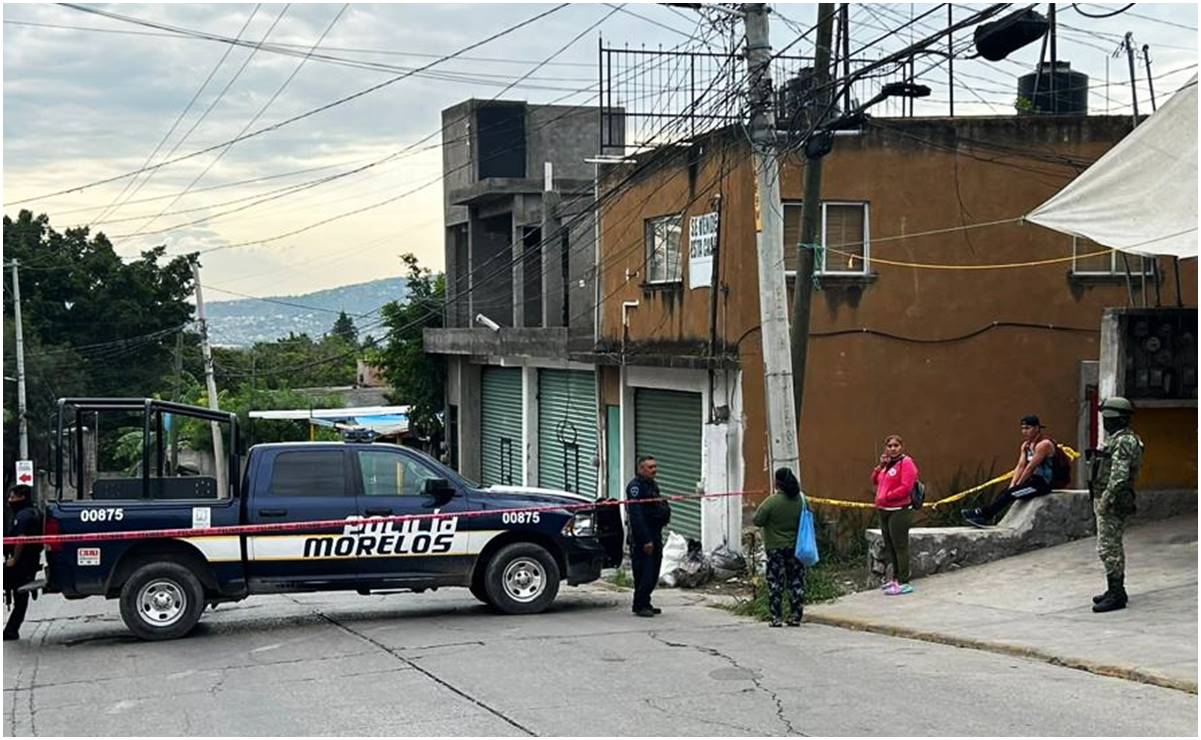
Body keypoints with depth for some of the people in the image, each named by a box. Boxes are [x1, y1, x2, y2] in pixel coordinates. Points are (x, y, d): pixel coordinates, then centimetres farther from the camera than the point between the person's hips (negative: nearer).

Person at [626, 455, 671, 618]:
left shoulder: (653, 485, 18)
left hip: (655, 535, 10)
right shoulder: (635, 486, -14)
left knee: (653, 572, 12)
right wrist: (646, 540, -23)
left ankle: (645, 603, 20)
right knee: (644, 572, -9)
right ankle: (640, 606, -2)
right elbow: (636, 515, -20)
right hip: (642, 538, -10)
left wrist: (665, 510, 7)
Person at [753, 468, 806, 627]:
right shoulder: (801, 500, -3)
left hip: (776, 548, -4)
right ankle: (795, 616, 12)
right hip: (796, 547, 4)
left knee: (775, 584, 3)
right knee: (796, 583, 11)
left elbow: (757, 520, -13)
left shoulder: (772, 501, -16)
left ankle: (776, 618, 2)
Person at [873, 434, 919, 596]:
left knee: (900, 546, -8)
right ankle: (896, 578, 25)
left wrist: (886, 497, -15)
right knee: (890, 546, 15)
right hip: (884, 510, 9)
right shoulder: (887, 463, 17)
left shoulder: (906, 463, -10)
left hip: (898, 511, -9)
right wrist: (880, 466, 6)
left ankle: (904, 583, -6)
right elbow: (875, 480, 22)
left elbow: (906, 487, -18)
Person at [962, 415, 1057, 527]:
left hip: (1044, 483, -8)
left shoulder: (1044, 444, -16)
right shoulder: (1026, 445, 13)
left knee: (1010, 494, -21)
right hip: (1034, 480, 8)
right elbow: (1020, 467, 7)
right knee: (1006, 492, -8)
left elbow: (1030, 468, -18)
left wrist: (1017, 485, -14)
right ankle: (984, 518, -16)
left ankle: (982, 513, -22)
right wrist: (1012, 485, -5)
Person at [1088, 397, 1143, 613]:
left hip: (1113, 503, -11)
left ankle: (1116, 594, -10)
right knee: (1113, 547, 16)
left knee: (1108, 548, -11)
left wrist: (1106, 499, -25)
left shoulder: (1125, 441, -16)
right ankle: (1116, 590, 23)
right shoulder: (1115, 439, 17)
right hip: (1105, 500, 11)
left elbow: (1119, 475, -24)